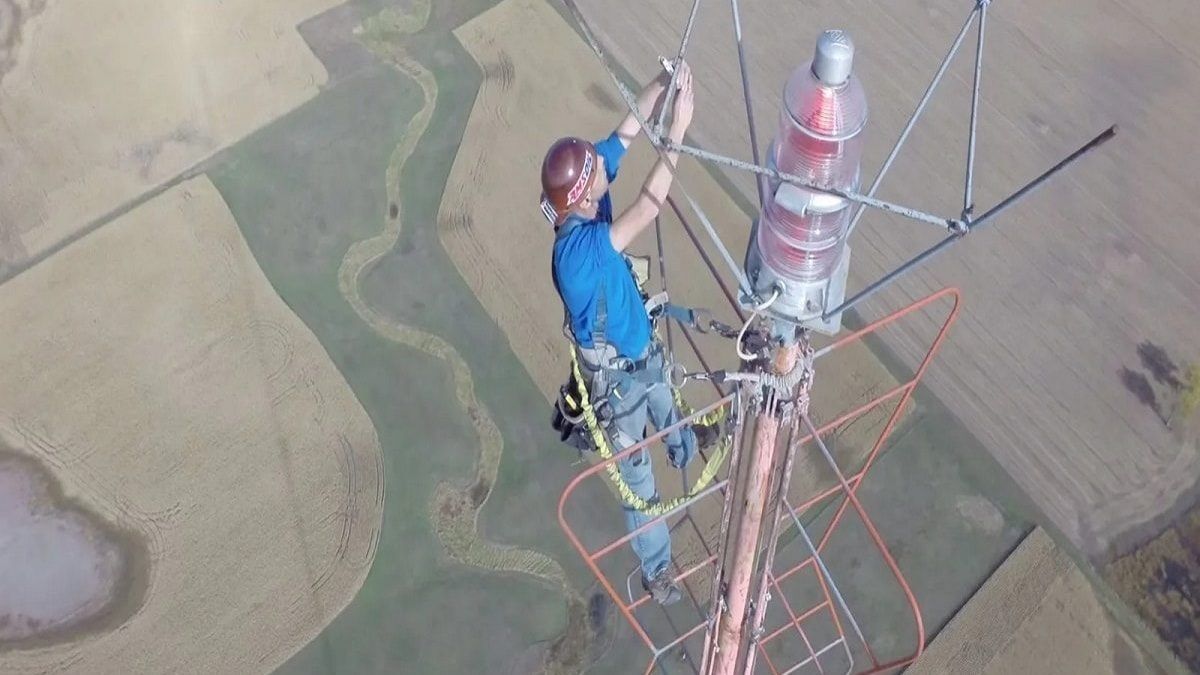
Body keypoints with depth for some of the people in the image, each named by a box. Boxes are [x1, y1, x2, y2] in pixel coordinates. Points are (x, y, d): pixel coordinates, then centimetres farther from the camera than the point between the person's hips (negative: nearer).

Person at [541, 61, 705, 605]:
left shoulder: (585, 190, -16)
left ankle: (687, 455, 71)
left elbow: (626, 131, -12)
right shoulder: (576, 250, -39)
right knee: (639, 482, 15)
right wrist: (679, 127, -45)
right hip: (617, 375, -7)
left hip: (644, 349, 7)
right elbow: (647, 209, -46)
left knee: (669, 413, 38)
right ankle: (657, 571, 37)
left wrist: (660, 85, -30)